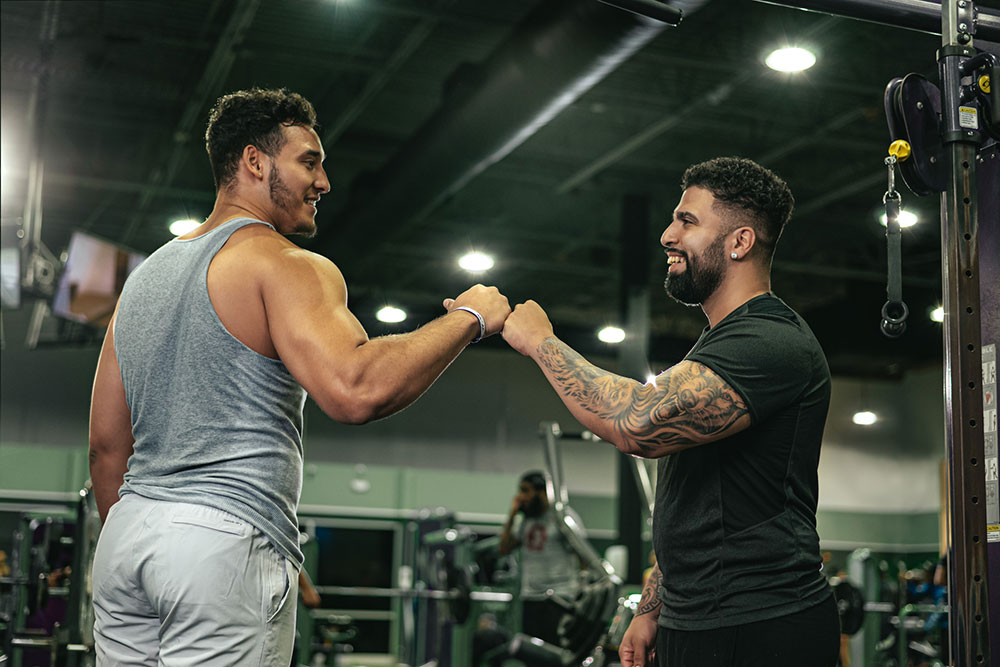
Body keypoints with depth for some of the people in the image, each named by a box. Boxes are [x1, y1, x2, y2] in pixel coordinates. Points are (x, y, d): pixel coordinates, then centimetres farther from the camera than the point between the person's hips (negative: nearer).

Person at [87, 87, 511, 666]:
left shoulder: (146, 275, 19)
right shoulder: (285, 265, -7)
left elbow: (106, 443, 20)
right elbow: (354, 390, -24)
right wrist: (468, 319, -11)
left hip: (126, 532, 8)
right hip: (227, 537, -8)